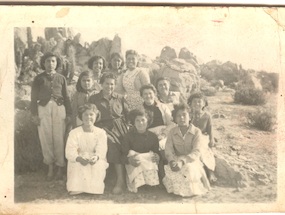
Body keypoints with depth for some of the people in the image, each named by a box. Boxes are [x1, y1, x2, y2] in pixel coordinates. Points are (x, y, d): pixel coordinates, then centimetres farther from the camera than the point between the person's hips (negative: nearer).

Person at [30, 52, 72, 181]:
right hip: (43, 108, 0)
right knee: (46, 138, -2)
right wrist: (34, 114, -2)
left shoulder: (61, 78, 13)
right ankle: (50, 167, 7)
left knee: (59, 138, -4)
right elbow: (34, 97, 6)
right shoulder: (39, 78, 9)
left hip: (59, 108, 0)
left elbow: (66, 97, 12)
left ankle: (60, 167, 4)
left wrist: (68, 114, 5)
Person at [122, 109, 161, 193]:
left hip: (149, 162, 2)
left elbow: (156, 152, 9)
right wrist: (129, 159, -30)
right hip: (134, 164, -2)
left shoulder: (153, 136, 6)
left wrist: (157, 157, -16)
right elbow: (124, 154, -7)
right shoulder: (129, 136, -2)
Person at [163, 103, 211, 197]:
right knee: (171, 170, -30)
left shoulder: (196, 132, -7)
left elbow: (196, 152, -17)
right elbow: (168, 150, -2)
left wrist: (182, 161, -32)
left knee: (189, 169, -35)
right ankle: (176, 188, -3)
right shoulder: (172, 132, 3)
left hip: (192, 161, -2)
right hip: (177, 161, 2)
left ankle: (190, 189, -8)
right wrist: (172, 161, -25)